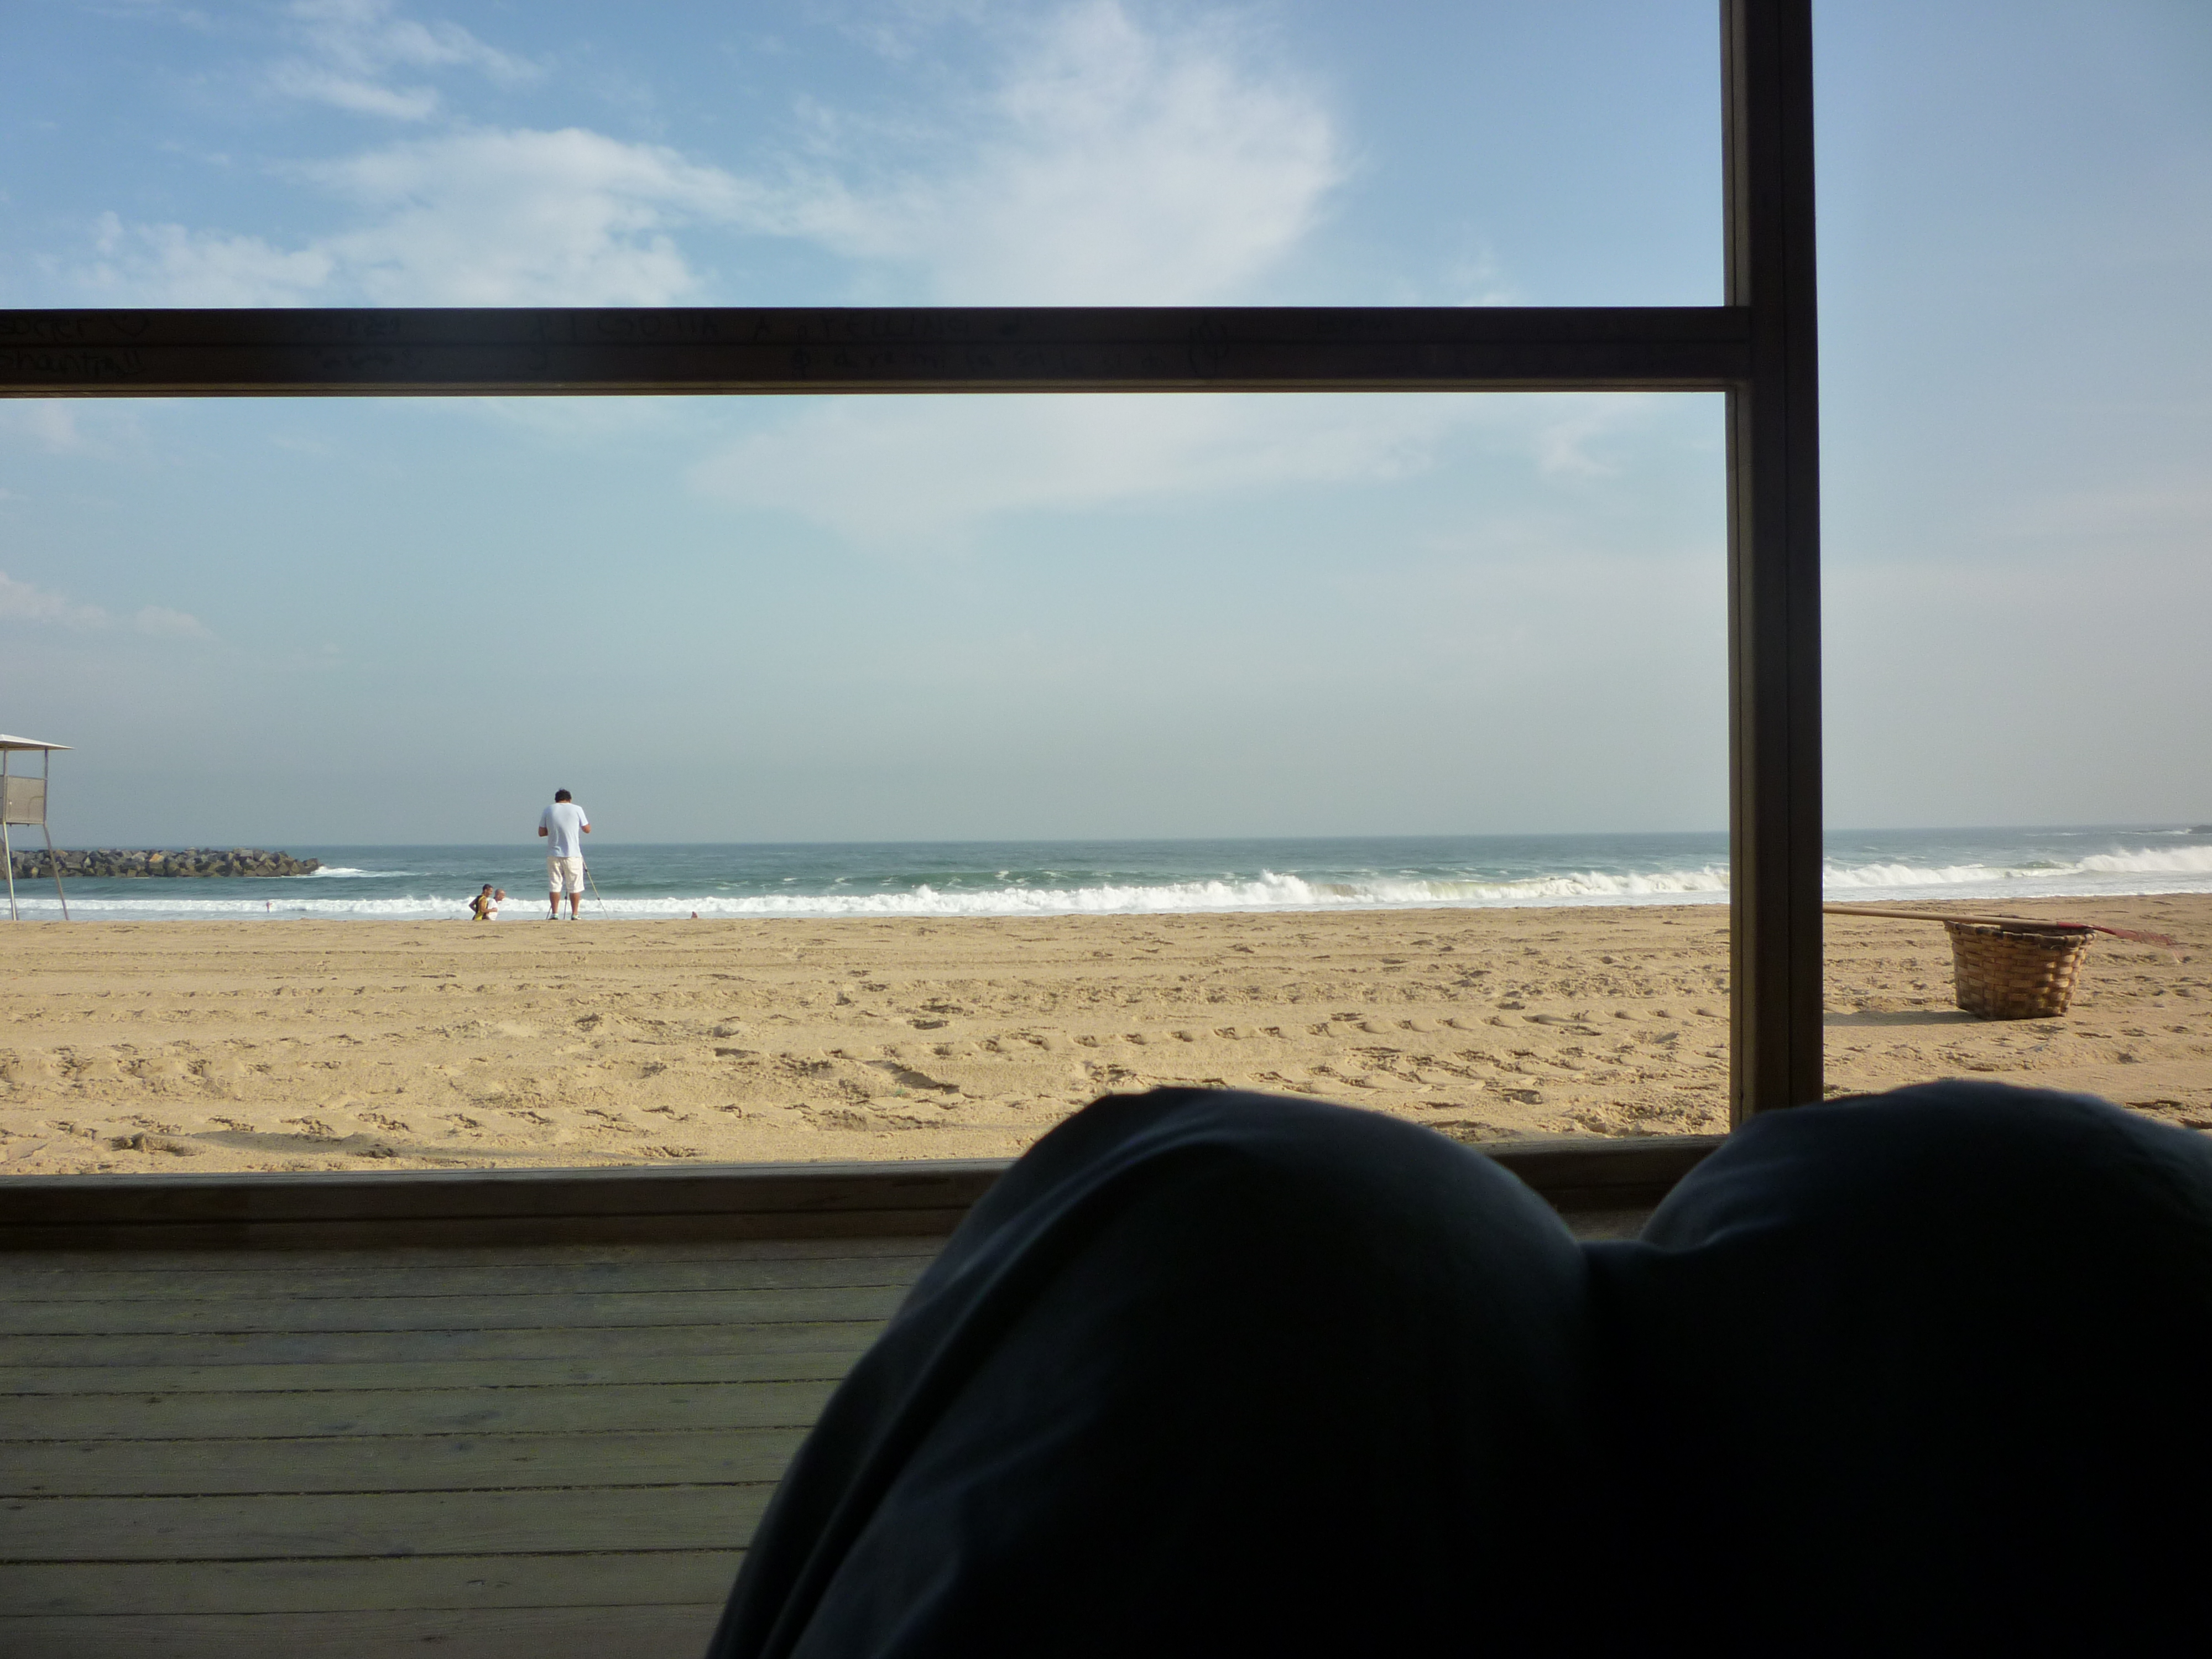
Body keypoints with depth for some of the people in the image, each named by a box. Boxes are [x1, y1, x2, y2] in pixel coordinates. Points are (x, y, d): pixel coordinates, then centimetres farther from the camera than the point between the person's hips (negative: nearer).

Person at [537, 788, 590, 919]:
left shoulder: (548, 811, 4)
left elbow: (541, 832, 7)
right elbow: (587, 830, 4)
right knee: (575, 886, 4)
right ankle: (574, 914, 3)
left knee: (555, 885, 6)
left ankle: (555, 914, 2)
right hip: (573, 854, -2)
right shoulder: (577, 809, -1)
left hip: (553, 854, 2)